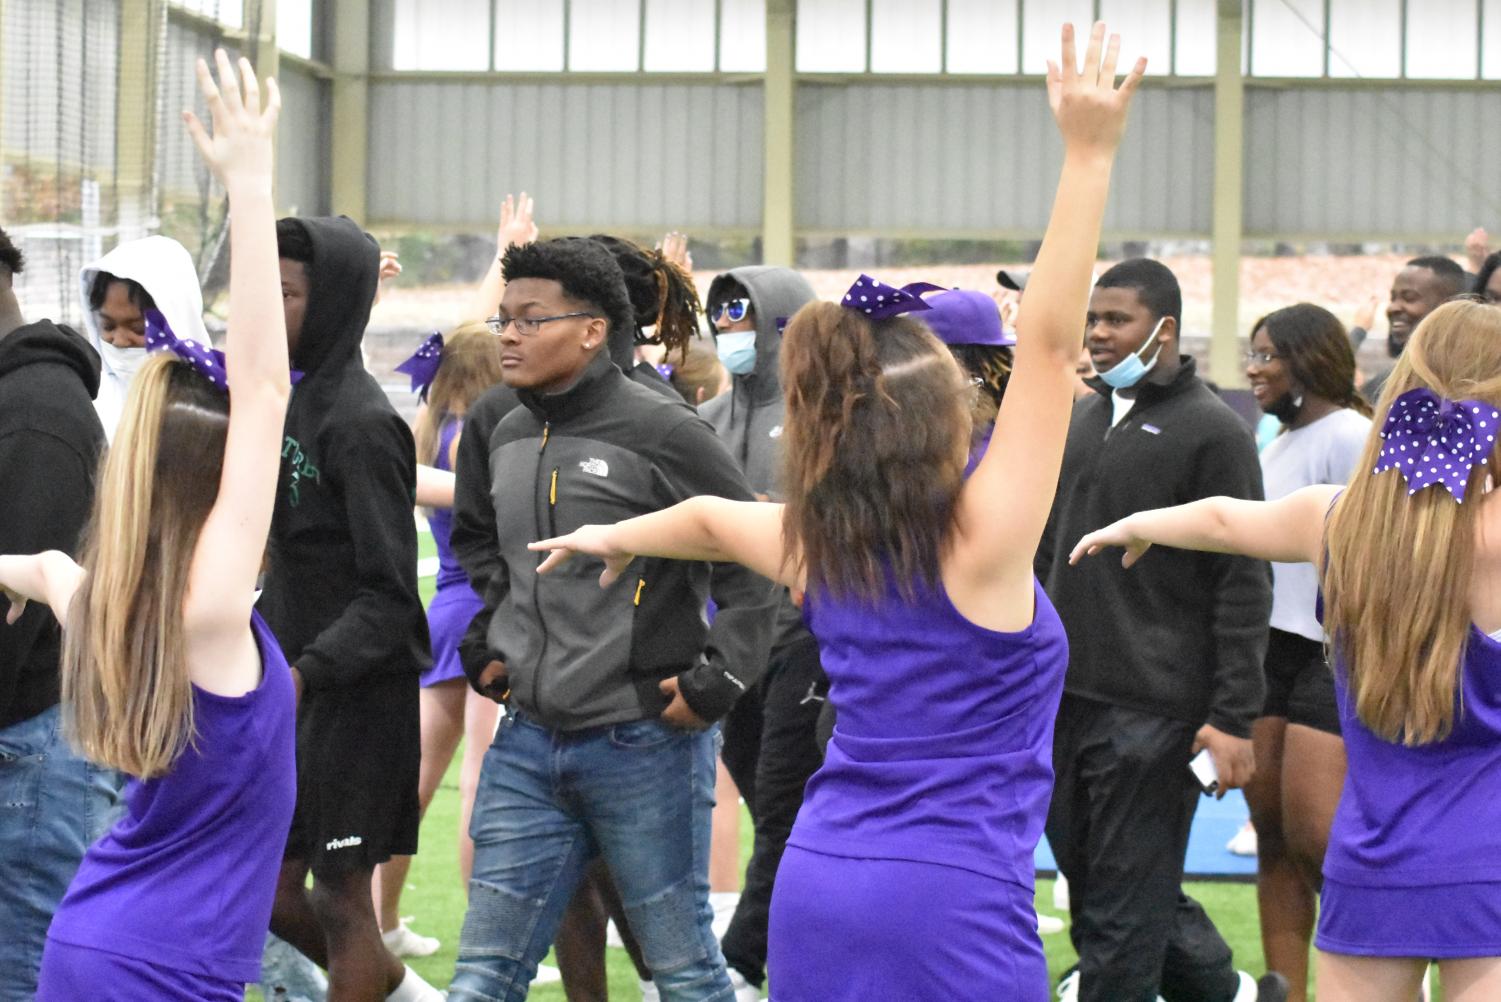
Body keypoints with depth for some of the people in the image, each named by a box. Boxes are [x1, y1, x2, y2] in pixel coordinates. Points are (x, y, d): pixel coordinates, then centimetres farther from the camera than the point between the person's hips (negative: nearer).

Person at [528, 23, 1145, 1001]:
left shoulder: (815, 546, 7)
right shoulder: (979, 539, -11)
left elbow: (709, 515, 29)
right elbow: (1050, 341, -16)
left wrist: (614, 536, 50)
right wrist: (1088, 155, -18)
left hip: (815, 885, 7)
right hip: (949, 903, -7)